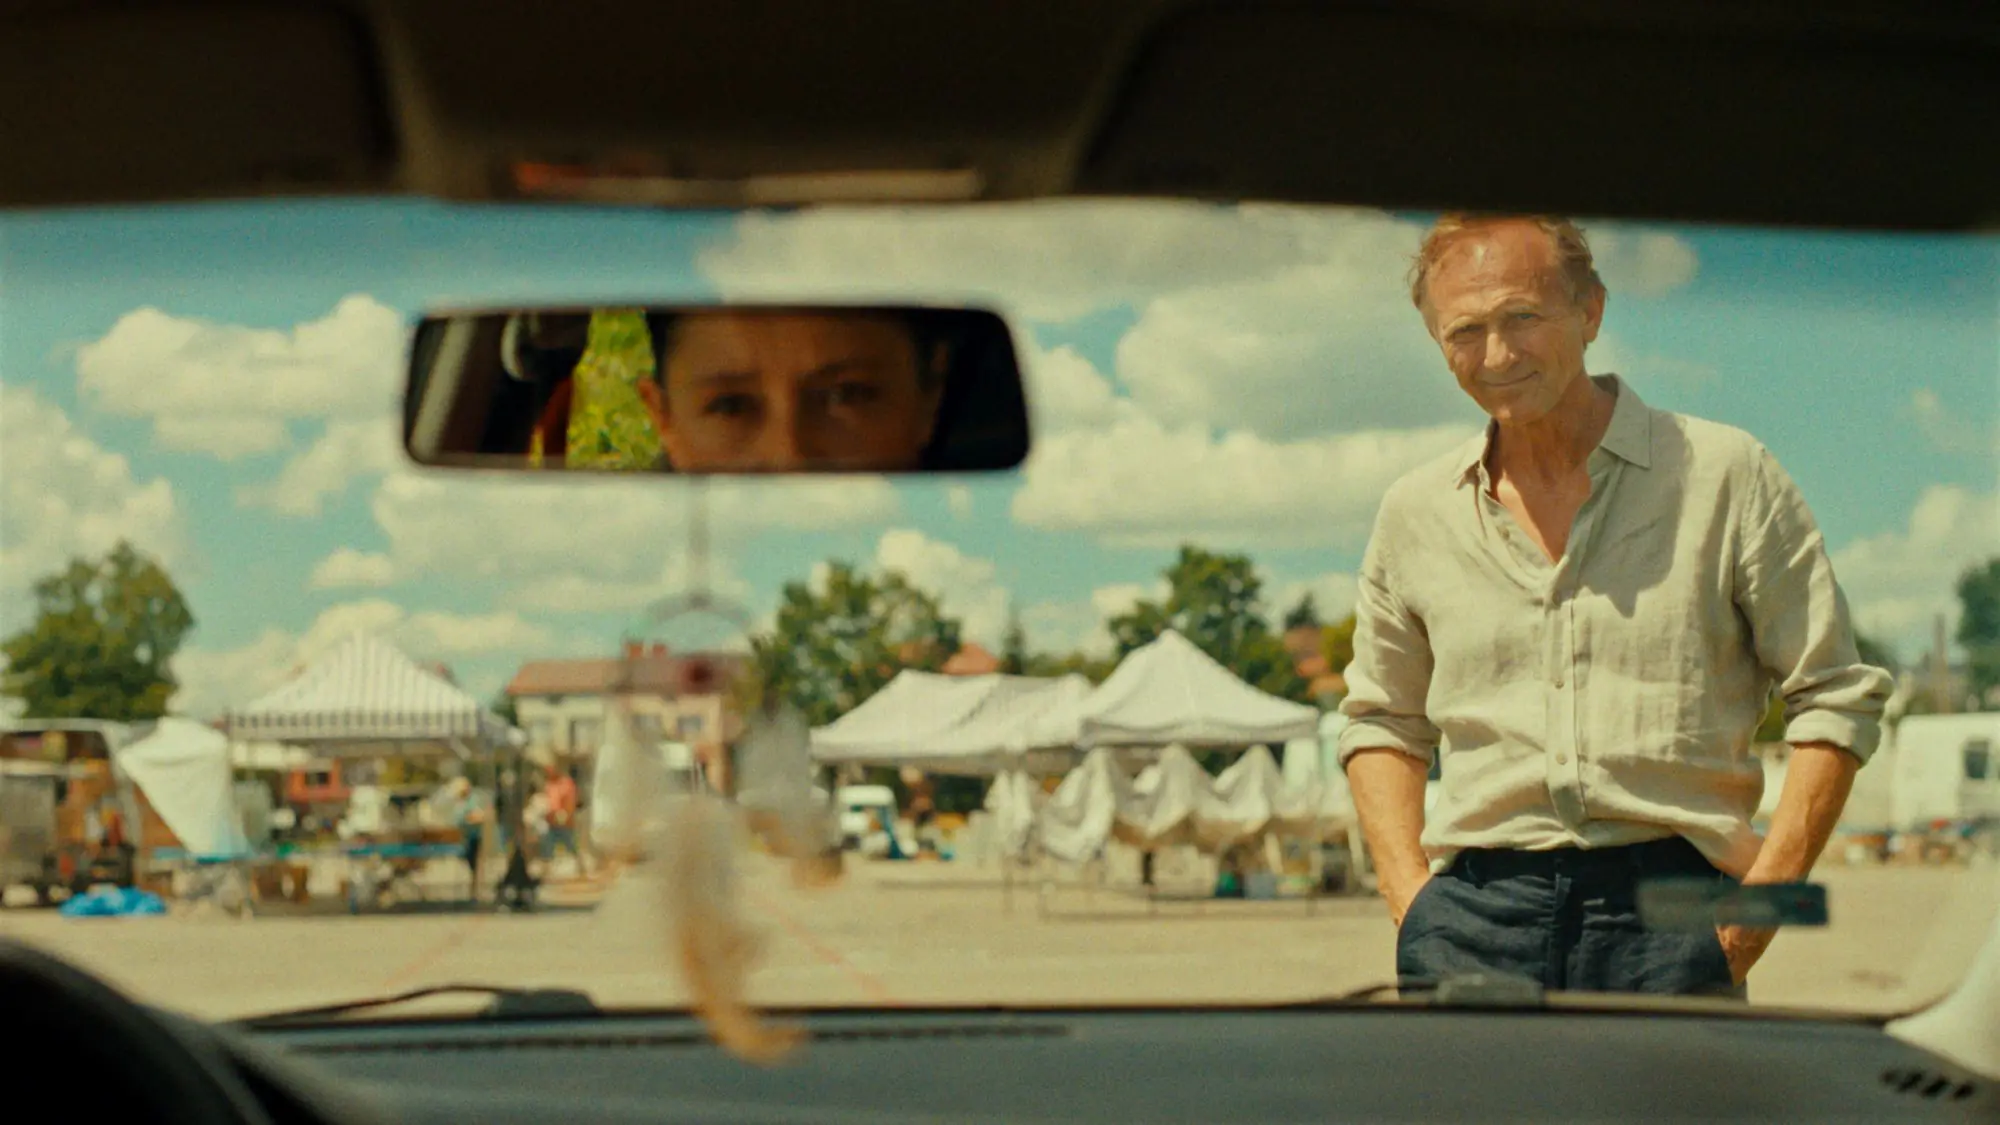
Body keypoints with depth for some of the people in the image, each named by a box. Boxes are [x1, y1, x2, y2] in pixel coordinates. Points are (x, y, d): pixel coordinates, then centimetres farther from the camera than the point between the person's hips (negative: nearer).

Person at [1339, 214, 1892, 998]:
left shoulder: (1724, 476, 5)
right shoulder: (1415, 515, 13)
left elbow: (1836, 698, 7)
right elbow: (1382, 721, 25)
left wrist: (1765, 894, -3)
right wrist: (1409, 896, 9)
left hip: (1666, 911, -2)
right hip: (1476, 915, 2)